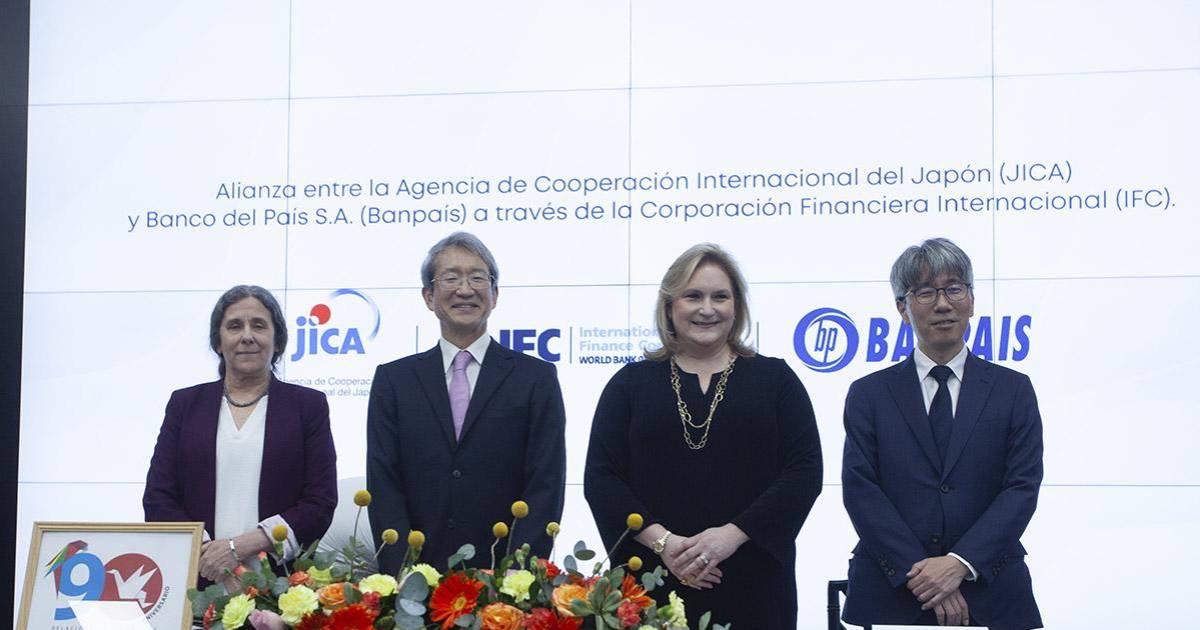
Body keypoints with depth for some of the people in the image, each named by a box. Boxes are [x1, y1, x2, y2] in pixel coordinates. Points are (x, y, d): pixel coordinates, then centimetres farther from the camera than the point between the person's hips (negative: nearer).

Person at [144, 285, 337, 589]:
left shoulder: (308, 405, 8)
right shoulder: (185, 403, 14)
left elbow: (320, 504, 1)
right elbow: (157, 499, 6)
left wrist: (240, 547, -11)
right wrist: (213, 561, -9)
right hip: (197, 584, 1)